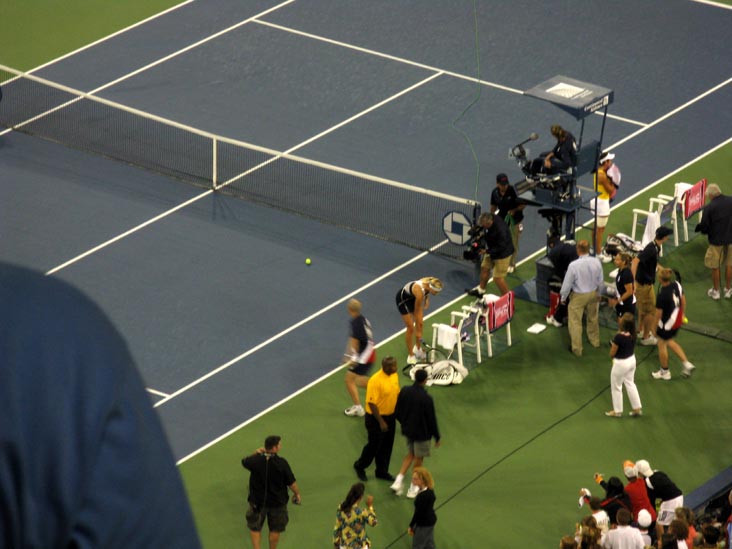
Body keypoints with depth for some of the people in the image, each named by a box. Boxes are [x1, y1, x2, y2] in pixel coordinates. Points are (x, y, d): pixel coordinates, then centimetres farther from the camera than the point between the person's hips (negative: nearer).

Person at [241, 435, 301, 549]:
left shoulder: (255, 460, -18)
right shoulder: (281, 463, -23)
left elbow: (244, 462, 6)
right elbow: (291, 483, -13)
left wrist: (256, 453, 10)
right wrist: (297, 494, 5)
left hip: (257, 501, 1)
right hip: (277, 502, -1)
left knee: (255, 528, 20)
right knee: (275, 530, 20)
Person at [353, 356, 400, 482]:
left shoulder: (395, 376, 0)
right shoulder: (375, 380, -25)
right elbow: (371, 403, -23)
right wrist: (381, 421, -21)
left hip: (390, 416, 7)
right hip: (376, 417, -7)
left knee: (387, 446, 14)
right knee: (374, 445, 6)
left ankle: (382, 471, 29)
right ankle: (360, 466, 29)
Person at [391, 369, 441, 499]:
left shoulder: (404, 392, -10)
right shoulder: (426, 399, -26)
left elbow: (398, 412, 1)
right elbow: (431, 419, -17)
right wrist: (436, 437, -3)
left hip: (408, 429, 5)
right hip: (422, 433, -5)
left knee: (410, 454, 26)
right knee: (418, 459, 12)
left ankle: (399, 480, 14)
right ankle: (413, 489, 24)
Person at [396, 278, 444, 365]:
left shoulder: (430, 283, -23)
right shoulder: (420, 291, -41)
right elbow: (417, 312, -29)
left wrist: (427, 299, -5)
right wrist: (418, 331, -21)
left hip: (412, 298, 7)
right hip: (403, 299, -7)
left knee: (421, 323, 5)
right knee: (410, 327, -4)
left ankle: (418, 348, 24)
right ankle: (410, 355, 9)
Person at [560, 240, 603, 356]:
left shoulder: (573, 265, -29)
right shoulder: (596, 262, -17)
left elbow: (567, 283, -17)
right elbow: (600, 281, -2)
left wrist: (563, 297, 1)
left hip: (578, 296, -5)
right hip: (593, 294, 5)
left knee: (575, 322, 11)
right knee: (593, 318, 27)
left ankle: (577, 349, 20)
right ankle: (594, 340, 47)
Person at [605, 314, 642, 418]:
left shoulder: (619, 337, -31)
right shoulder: (632, 335, -9)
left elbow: (612, 354, -20)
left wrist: (613, 345, 0)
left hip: (621, 363, -7)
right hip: (631, 360, 7)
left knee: (616, 387, 14)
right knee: (630, 384, 24)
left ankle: (617, 411, 29)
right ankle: (637, 408, 30)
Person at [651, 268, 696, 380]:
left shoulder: (662, 295, -31)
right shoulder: (676, 285, -11)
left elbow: (658, 314, -21)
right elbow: (683, 301, 4)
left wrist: (654, 328, -5)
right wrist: (682, 314, 21)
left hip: (667, 323, -7)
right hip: (677, 319, 7)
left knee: (662, 345, 17)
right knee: (669, 342, 29)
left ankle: (665, 372, 33)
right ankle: (686, 363, 25)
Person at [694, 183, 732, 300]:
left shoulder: (709, 208, -20)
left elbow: (704, 227, -13)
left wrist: (699, 228, 9)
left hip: (716, 240, -3)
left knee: (715, 267, 15)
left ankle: (715, 291, 28)